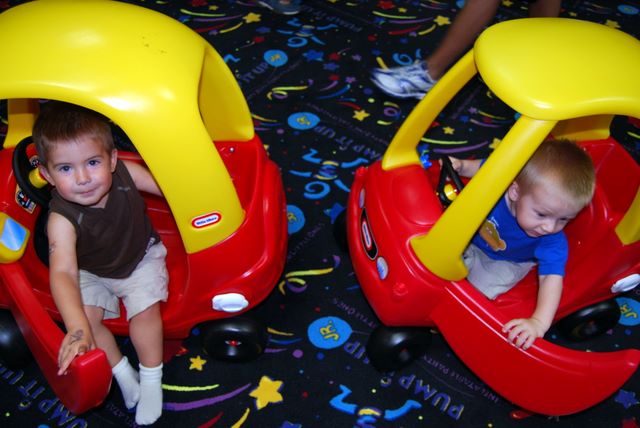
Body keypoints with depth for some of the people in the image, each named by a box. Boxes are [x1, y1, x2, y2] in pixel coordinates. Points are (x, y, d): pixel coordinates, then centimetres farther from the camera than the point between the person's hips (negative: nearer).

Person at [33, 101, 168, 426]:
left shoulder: (126, 173, -29)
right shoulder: (62, 219, -37)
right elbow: (63, 273, -48)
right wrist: (77, 328, -60)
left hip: (141, 258, 0)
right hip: (92, 273, 0)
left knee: (144, 310, -19)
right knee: (86, 317, -18)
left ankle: (151, 379, 4)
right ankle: (122, 372, 8)